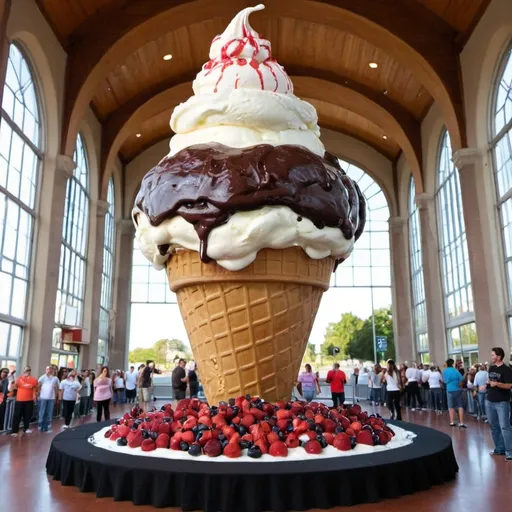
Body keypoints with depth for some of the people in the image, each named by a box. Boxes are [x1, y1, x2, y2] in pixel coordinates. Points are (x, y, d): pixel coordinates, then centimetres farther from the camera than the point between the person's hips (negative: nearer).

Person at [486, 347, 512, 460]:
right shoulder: (491, 368, 10)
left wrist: (497, 383, -32)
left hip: (502, 402, -7)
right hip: (489, 401, 7)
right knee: (494, 426, 13)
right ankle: (499, 449, 22)